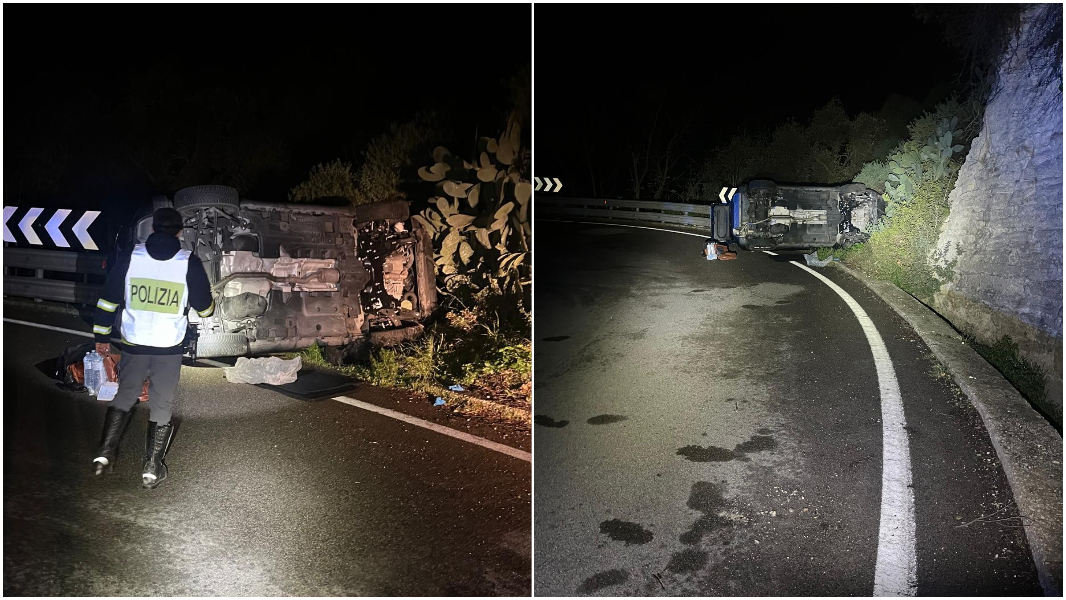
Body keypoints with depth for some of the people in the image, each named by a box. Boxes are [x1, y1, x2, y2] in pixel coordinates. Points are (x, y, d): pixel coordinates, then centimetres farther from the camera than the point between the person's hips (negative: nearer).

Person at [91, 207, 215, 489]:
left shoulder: (130, 258, -3)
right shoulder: (189, 263, -9)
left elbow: (107, 300, 3)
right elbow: (204, 307, -3)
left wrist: (102, 336, 14)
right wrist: (209, 305, 22)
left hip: (133, 344, 2)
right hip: (169, 347, -2)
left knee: (125, 395, 22)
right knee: (161, 405, 11)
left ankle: (106, 452, 18)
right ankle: (152, 467, 16)